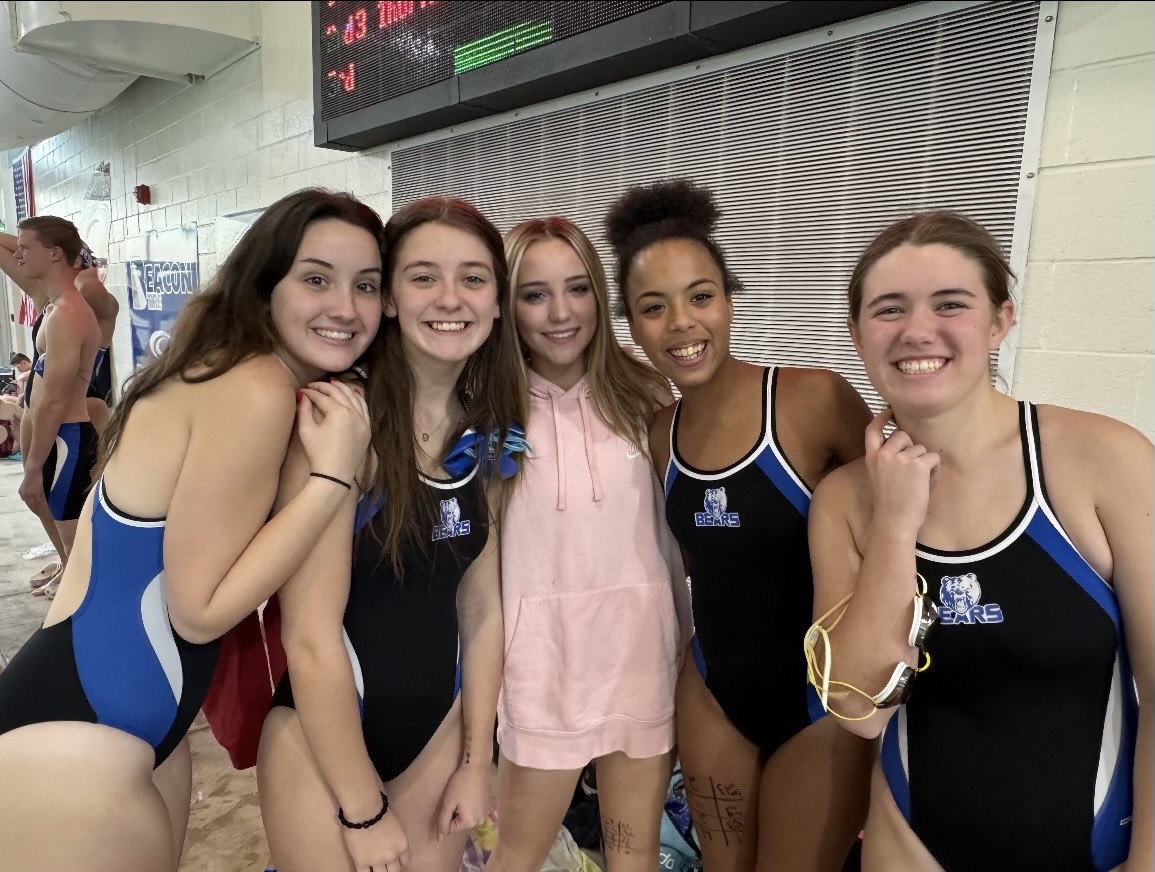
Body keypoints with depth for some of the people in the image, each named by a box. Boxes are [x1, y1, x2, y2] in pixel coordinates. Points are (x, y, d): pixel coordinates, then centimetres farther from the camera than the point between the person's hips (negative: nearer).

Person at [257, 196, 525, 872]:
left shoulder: (488, 436, -3)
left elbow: (482, 605, 3)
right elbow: (310, 633, -19)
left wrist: (476, 760, 4)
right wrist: (364, 810, -12)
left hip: (439, 727, 5)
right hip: (321, 734, -5)